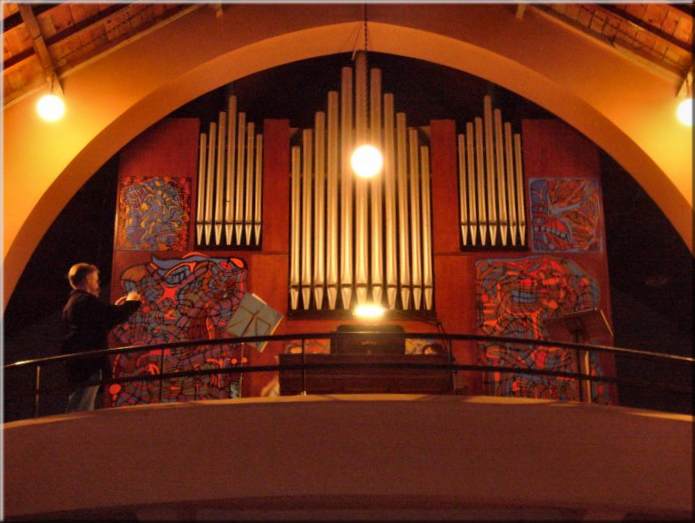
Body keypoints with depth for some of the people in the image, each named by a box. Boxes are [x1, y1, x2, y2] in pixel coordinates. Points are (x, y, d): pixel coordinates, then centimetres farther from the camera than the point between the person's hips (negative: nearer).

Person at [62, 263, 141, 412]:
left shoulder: (72, 302, 19)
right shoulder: (87, 300, -13)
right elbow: (117, 315, -18)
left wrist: (115, 308, 21)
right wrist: (132, 302, 1)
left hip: (78, 363, 11)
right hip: (89, 364, -11)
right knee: (82, 411, -10)